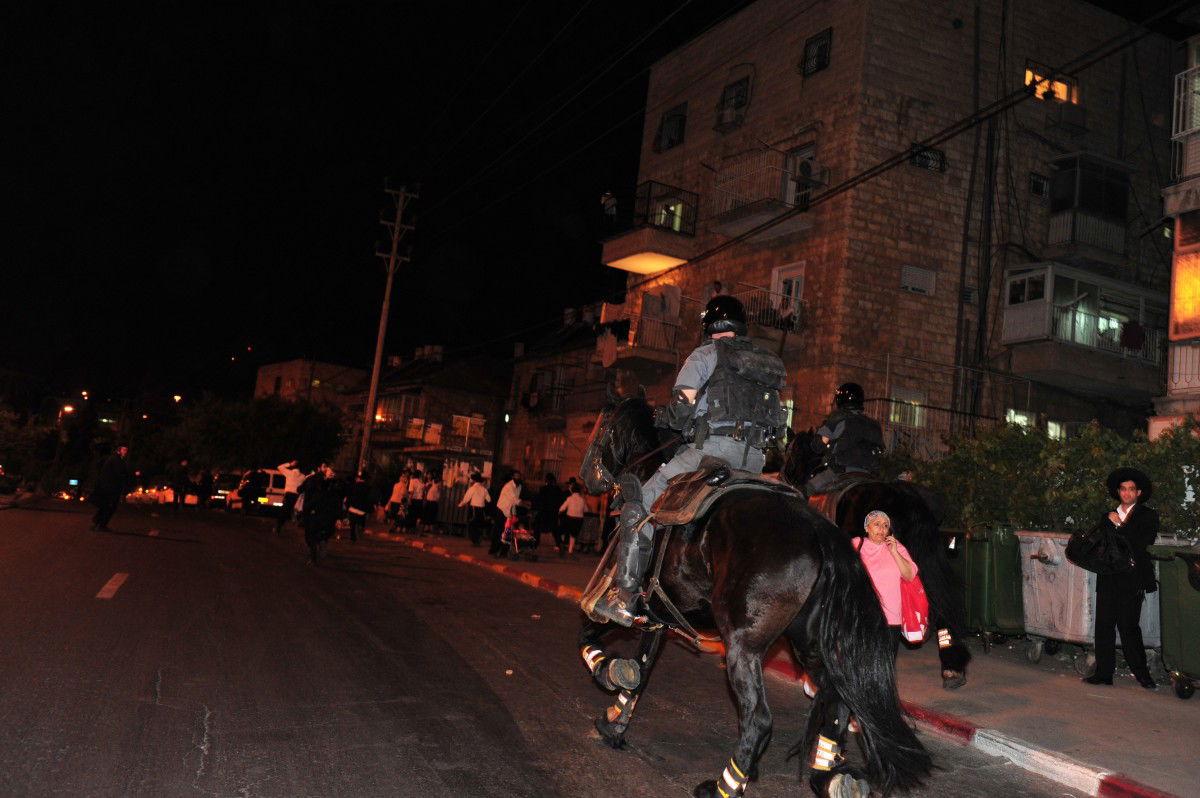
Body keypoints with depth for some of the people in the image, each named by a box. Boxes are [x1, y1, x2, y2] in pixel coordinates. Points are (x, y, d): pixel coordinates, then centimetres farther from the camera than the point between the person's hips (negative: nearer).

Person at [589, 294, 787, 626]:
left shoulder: (705, 354, 6)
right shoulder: (768, 361, 26)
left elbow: (680, 409, -3)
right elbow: (777, 424, 25)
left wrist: (661, 419, 16)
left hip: (713, 447, -7)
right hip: (754, 460, 7)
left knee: (641, 505, -3)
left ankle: (624, 596, -11)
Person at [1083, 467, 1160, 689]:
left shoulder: (1148, 516, 4)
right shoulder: (1108, 517, 19)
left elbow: (1142, 544, -10)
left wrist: (1120, 525, -10)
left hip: (1131, 581, -5)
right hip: (1108, 580, 5)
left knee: (1128, 627, -7)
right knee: (1103, 626, 3)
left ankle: (1142, 674, 6)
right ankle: (1103, 673, 9)